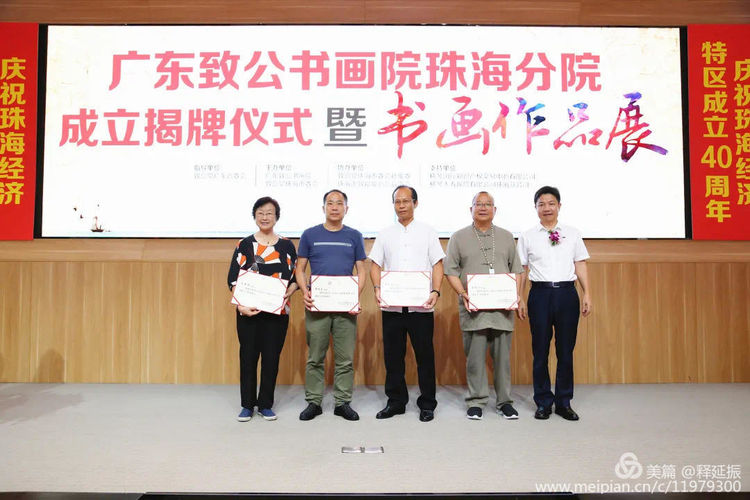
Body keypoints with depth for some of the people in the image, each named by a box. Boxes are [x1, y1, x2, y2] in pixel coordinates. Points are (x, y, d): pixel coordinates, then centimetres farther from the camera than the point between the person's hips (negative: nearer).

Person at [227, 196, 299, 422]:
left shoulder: (287, 245, 7)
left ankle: (266, 404, 21)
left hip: (277, 311, 1)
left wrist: (287, 293, -12)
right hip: (248, 312, -1)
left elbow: (296, 277, 8)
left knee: (272, 358, 6)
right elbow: (232, 278, -1)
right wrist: (240, 304, -13)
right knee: (248, 357, 5)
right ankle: (247, 405, 20)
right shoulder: (244, 245, 3)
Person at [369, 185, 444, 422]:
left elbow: (438, 265, 2)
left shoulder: (427, 232, 7)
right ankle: (396, 401, 22)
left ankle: (427, 404, 15)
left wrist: (435, 291, -13)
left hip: (421, 305, -2)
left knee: (425, 355, 3)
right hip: (391, 305, 2)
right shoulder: (385, 234, 12)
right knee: (393, 356, 8)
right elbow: (375, 265, 9)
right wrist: (377, 289, -8)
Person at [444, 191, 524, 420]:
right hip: (473, 307, -2)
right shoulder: (459, 237, 8)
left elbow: (516, 270, 14)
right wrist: (463, 294, -10)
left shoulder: (506, 237, 15)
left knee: (502, 355, 5)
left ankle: (504, 401, 17)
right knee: (475, 355, 1)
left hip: (502, 307, 2)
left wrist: (516, 295, -1)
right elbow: (451, 271, 4)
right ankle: (476, 401, 12)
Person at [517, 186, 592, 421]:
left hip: (567, 293, 1)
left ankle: (564, 402, 18)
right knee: (540, 350, 4)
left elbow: (580, 266, 9)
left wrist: (586, 294, 1)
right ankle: (543, 402, 16)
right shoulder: (527, 236, 6)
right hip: (540, 294, -1)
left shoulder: (572, 233, 9)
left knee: (566, 350, 5)